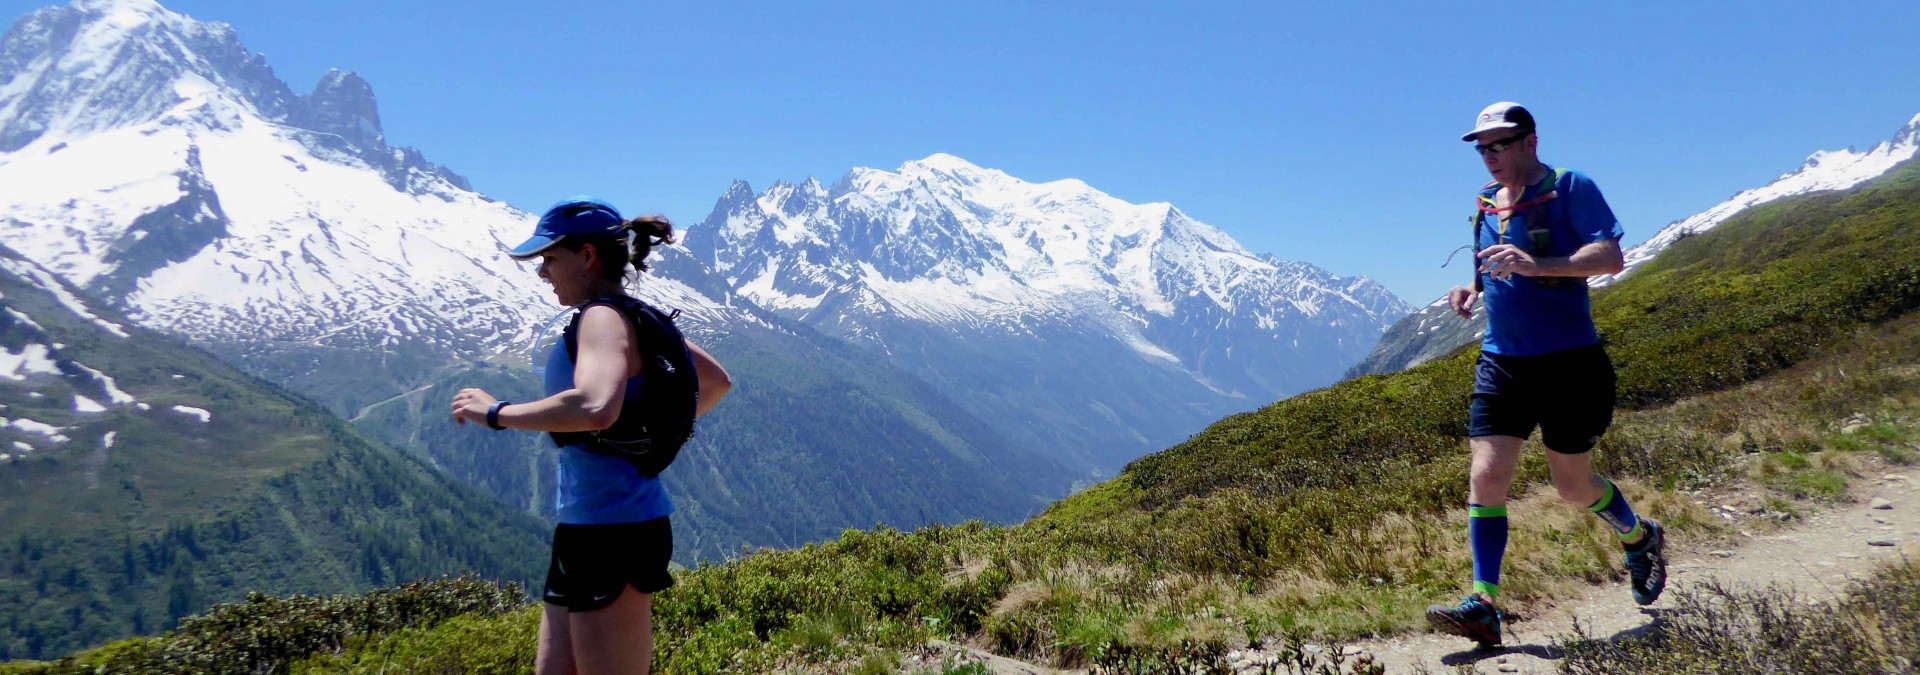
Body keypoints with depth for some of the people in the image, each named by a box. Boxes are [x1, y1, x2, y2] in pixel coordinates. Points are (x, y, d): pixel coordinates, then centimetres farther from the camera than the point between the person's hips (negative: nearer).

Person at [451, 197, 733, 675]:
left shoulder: (604, 317, -14)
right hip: (589, 530, 10)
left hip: (612, 532, -10)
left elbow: (594, 408, -35)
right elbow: (717, 382, 24)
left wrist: (496, 412, -22)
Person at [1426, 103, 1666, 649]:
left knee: (1574, 486, 8)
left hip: (1569, 360, -5)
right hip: (1502, 361, 5)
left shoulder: (1570, 188, -6)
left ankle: (1642, 538, 40)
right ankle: (1484, 605, -9)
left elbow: (1611, 257, -17)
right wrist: (1471, 292, 3)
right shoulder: (1486, 204, 13)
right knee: (1486, 477, -9)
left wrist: (1535, 265, -31)